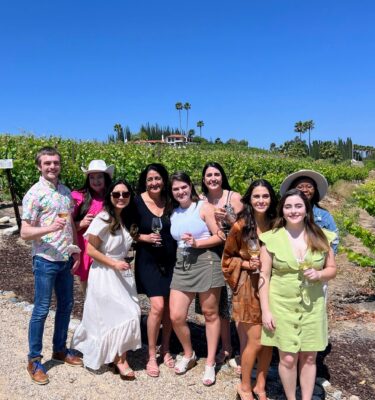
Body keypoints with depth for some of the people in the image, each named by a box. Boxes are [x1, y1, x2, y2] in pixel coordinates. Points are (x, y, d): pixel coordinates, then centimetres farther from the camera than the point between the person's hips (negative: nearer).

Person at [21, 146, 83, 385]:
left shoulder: (66, 192, 8)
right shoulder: (34, 194, -10)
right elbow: (25, 233, -13)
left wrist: (76, 251, 8)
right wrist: (49, 228, -29)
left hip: (66, 260, 6)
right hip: (45, 260, -6)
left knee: (66, 305, 14)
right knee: (41, 310, 2)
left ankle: (60, 349, 32)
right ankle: (34, 360, 18)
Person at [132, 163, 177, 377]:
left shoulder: (170, 201, 2)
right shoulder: (138, 203, -7)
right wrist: (145, 237, -18)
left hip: (170, 260, 4)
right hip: (148, 261, -3)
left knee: (170, 307, 8)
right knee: (157, 306, -11)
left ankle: (166, 350, 28)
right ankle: (151, 356, 9)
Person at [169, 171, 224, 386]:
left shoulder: (204, 207, -4)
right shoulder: (174, 213, 12)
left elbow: (220, 237, -8)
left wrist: (197, 243, -17)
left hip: (206, 262, -5)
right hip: (182, 265, 5)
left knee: (210, 314, 8)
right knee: (176, 316, 1)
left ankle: (210, 363, 24)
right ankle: (189, 355, 28)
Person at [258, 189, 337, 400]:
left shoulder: (321, 237, -1)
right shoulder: (272, 238, -9)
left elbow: (332, 269, 9)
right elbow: (264, 276, -5)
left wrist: (319, 274, -14)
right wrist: (265, 310, -8)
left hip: (313, 306, 2)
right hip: (282, 306, -2)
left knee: (309, 357, 13)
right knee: (288, 359, 6)